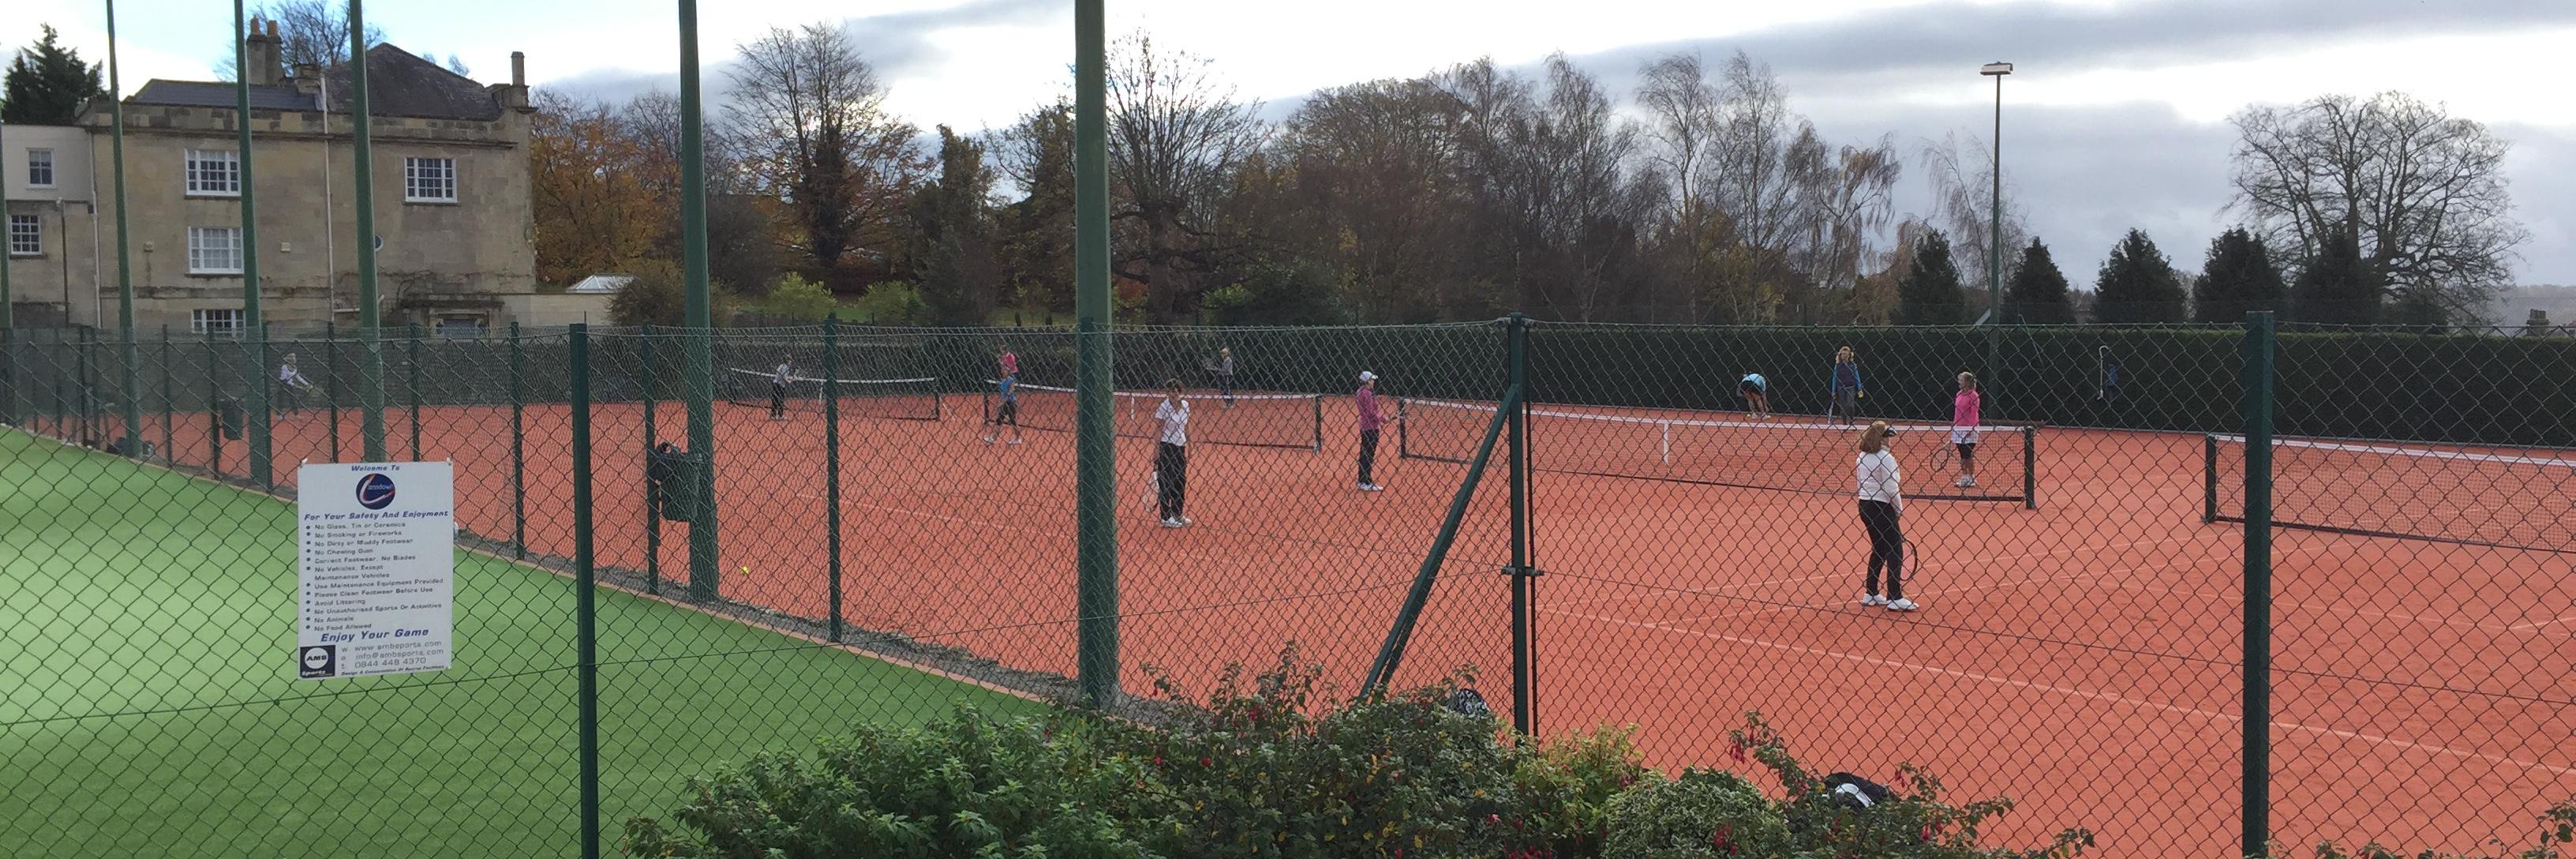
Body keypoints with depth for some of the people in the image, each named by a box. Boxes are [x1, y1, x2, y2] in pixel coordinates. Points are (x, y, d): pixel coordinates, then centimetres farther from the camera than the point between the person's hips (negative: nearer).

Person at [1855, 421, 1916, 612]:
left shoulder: (1862, 456, 7)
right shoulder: (1885, 458, -17)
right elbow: (1891, 489, -18)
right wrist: (1899, 510, -5)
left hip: (1865, 505, 8)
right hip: (1882, 508, -8)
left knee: (1879, 549, 19)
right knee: (1895, 551, -2)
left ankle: (1870, 593, 22)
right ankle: (1895, 598, -4)